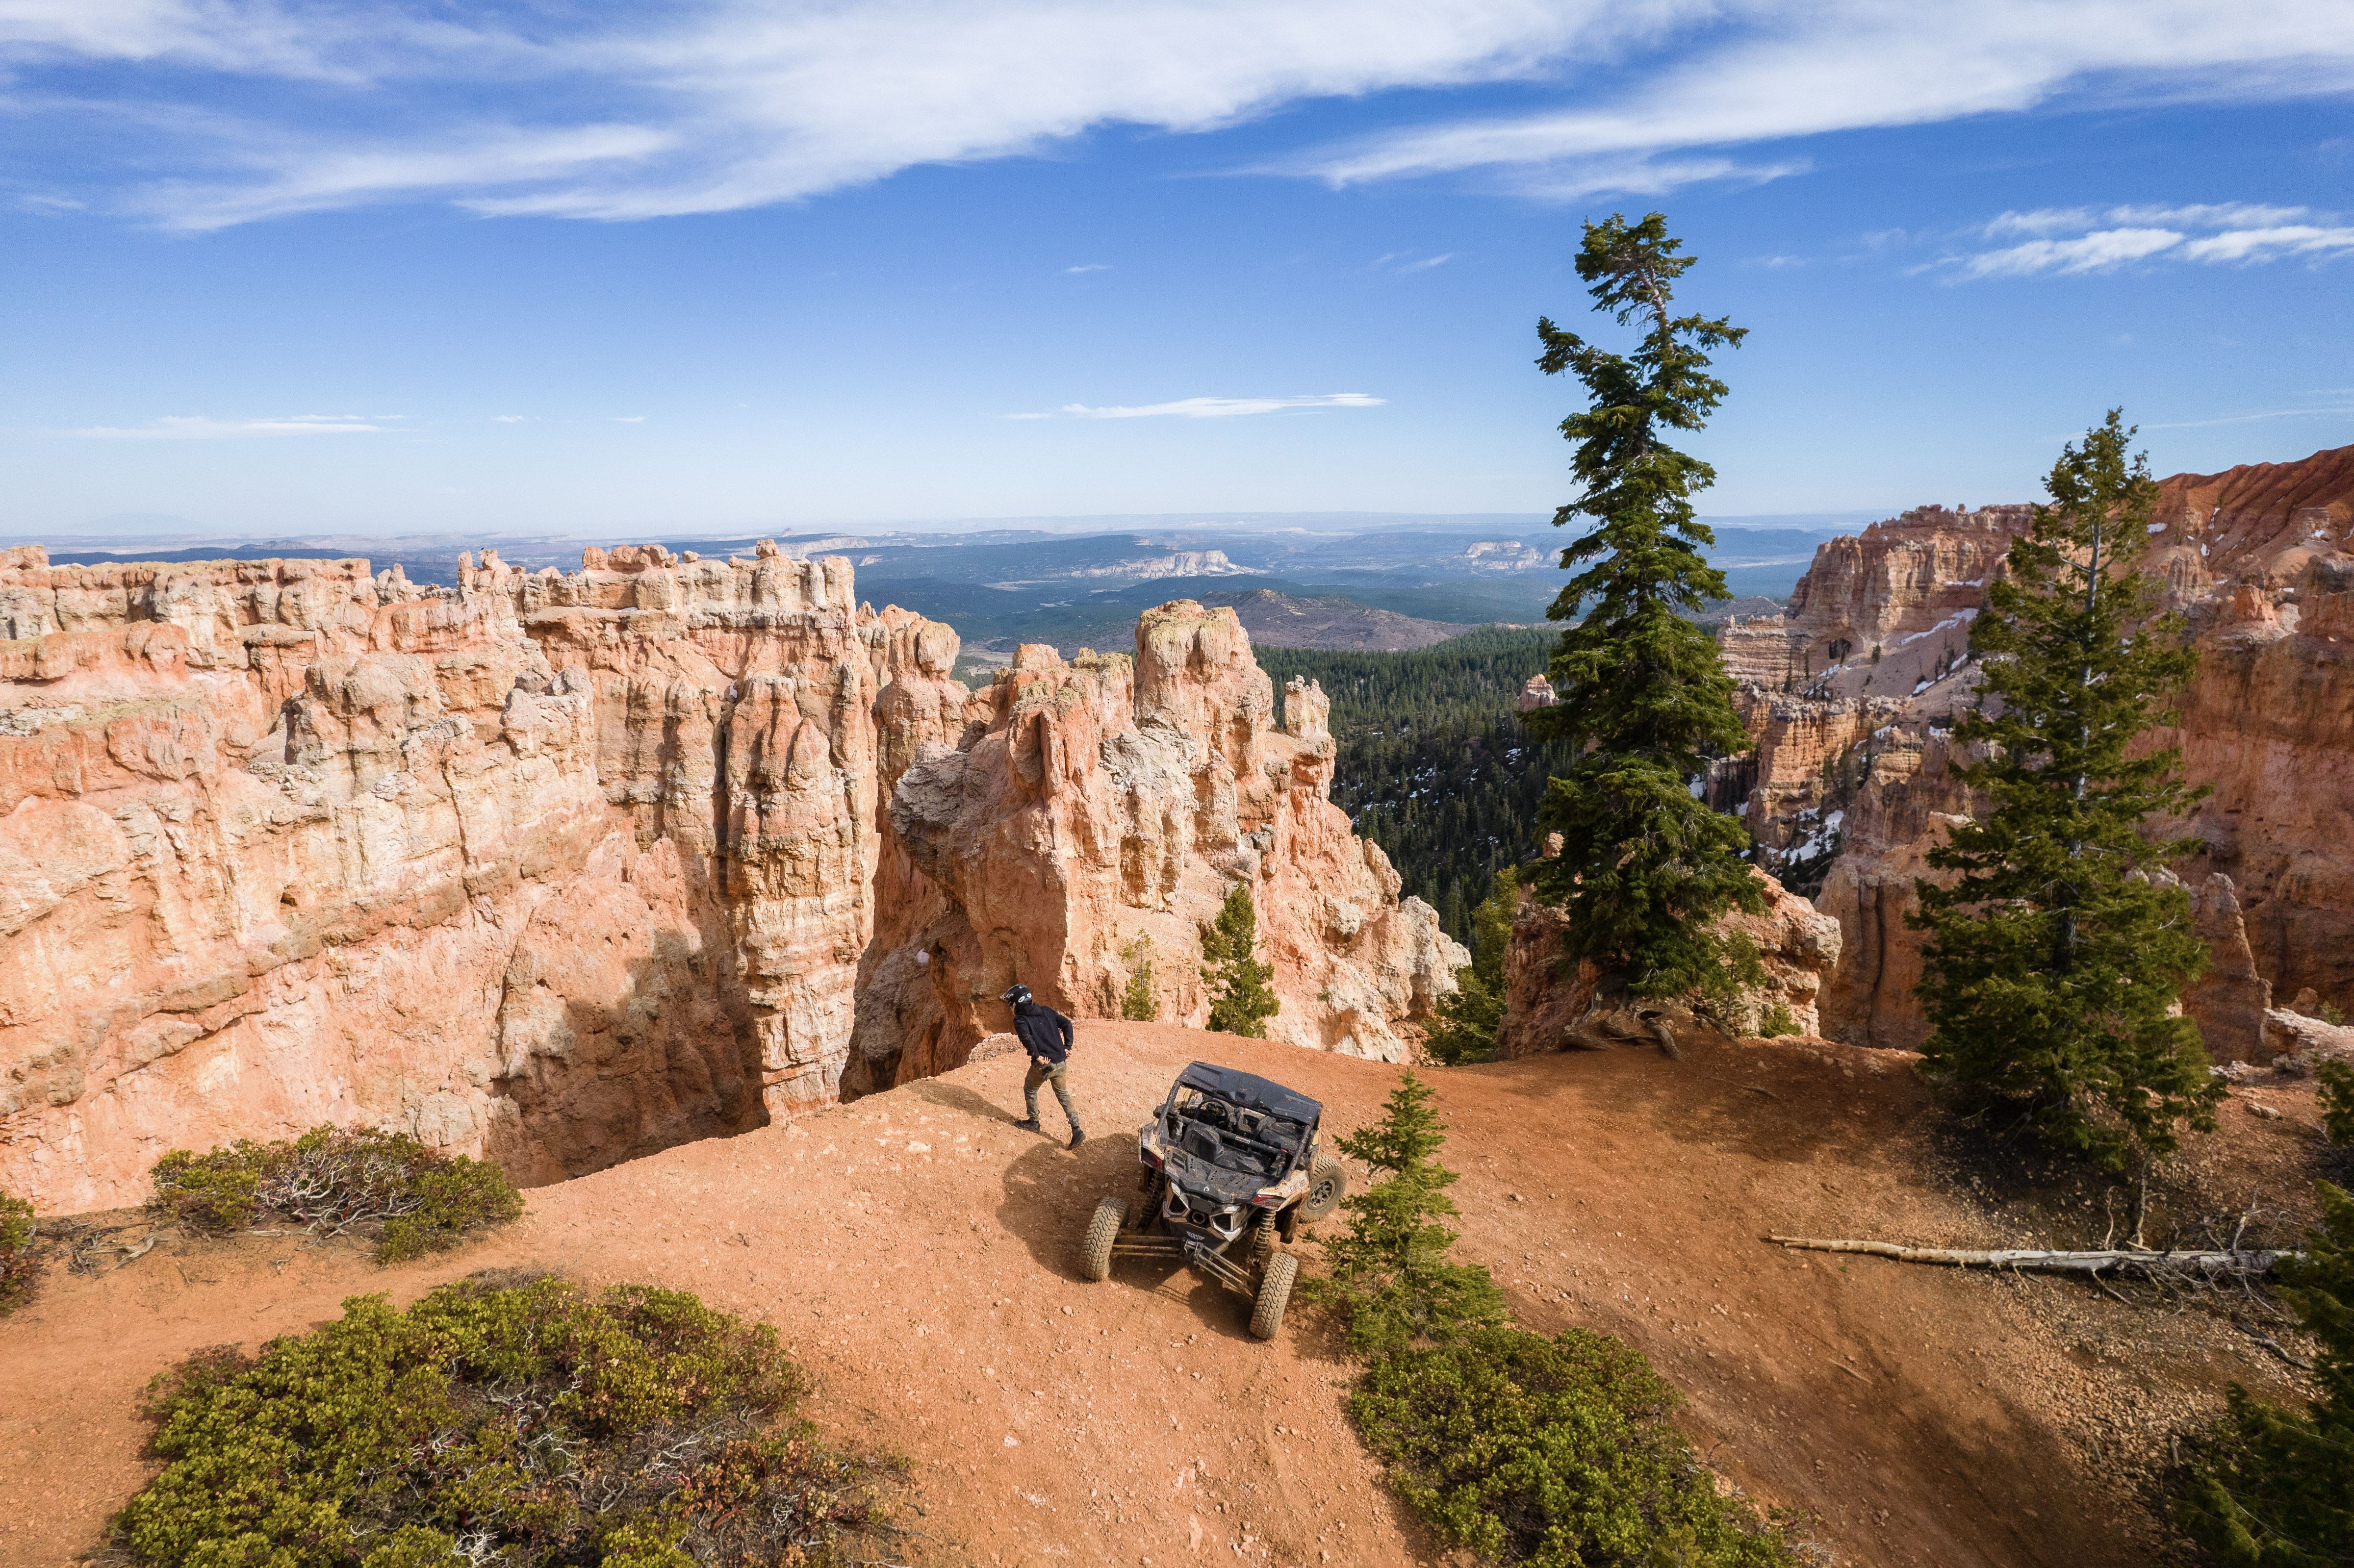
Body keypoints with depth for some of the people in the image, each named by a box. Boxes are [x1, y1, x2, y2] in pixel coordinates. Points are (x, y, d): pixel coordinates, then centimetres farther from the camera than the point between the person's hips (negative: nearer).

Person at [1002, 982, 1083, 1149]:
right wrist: (1067, 1047, 6)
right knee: (1064, 1095, 18)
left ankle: (1033, 1123, 37)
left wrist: (1037, 1057, -17)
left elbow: (1026, 1038, -25)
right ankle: (1077, 1130, 9)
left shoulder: (1020, 1019, -6)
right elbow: (1067, 1024, 6)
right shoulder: (1047, 1011, 12)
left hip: (1042, 1065, -5)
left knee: (1030, 1090, 23)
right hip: (1061, 1063, 5)